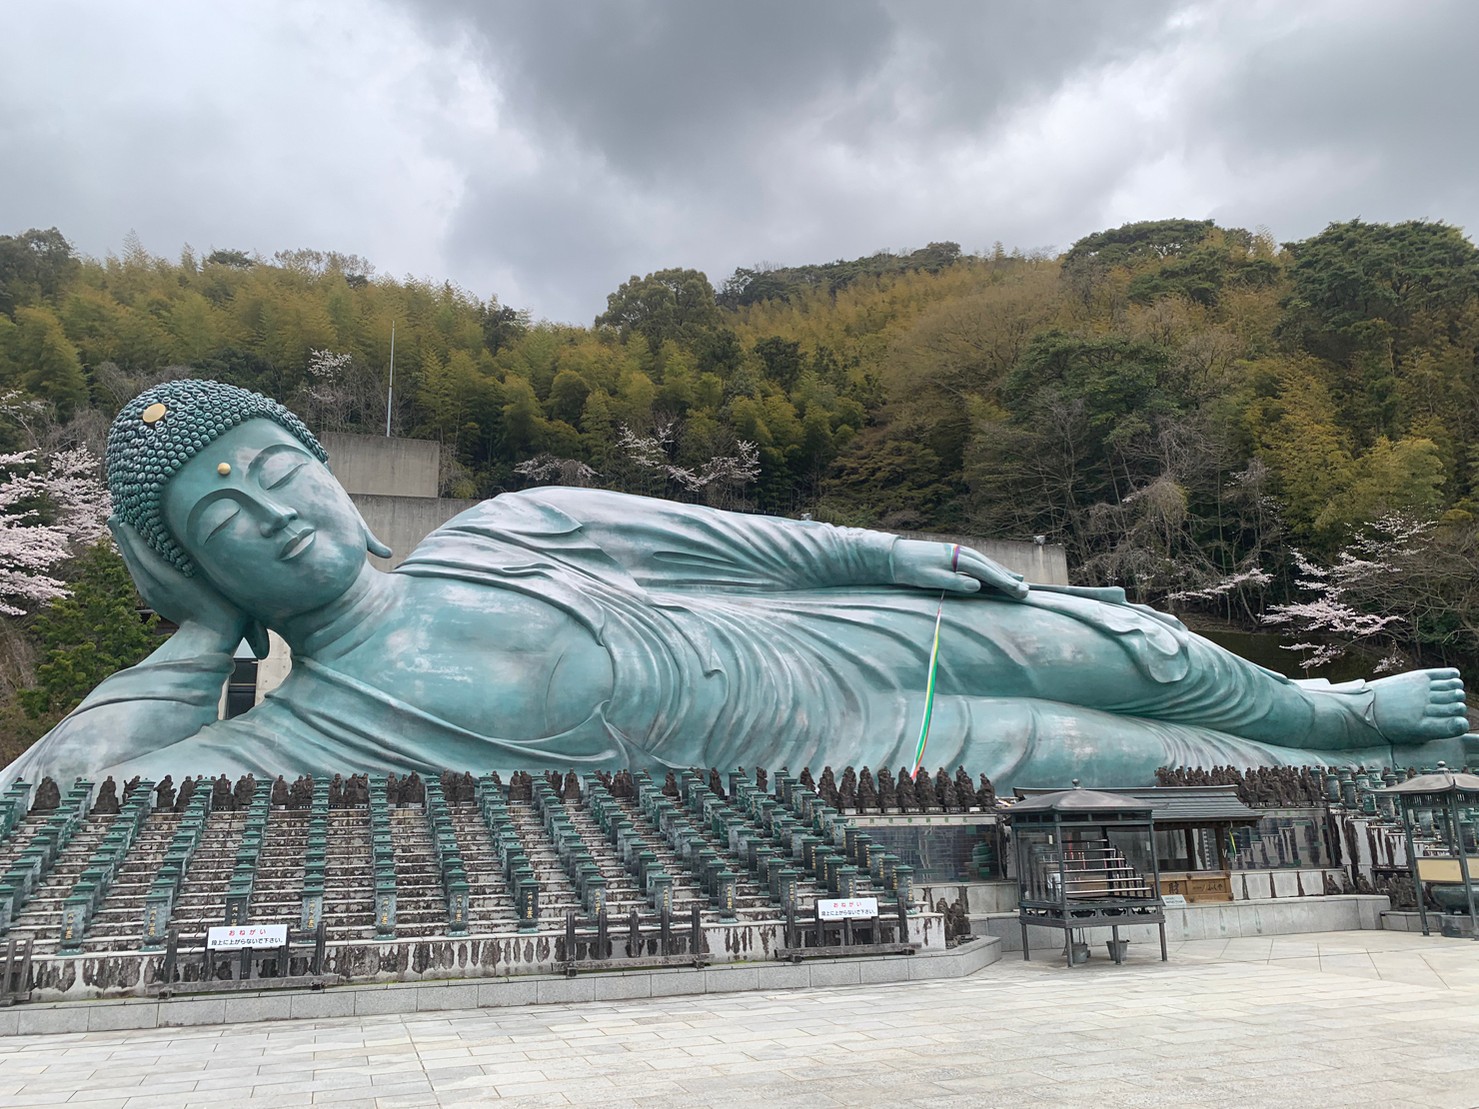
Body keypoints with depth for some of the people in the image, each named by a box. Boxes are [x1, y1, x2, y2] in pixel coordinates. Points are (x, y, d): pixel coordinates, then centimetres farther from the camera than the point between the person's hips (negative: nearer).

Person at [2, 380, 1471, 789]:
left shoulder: (505, 528, -1)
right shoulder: (314, 728, -14)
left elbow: (740, 537, 6)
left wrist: (896, 554, 7)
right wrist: (205, 629, -12)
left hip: (845, 632, 5)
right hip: (852, 767, -4)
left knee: (1139, 652, 14)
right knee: (1166, 762, 3)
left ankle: (1338, 710, 46)